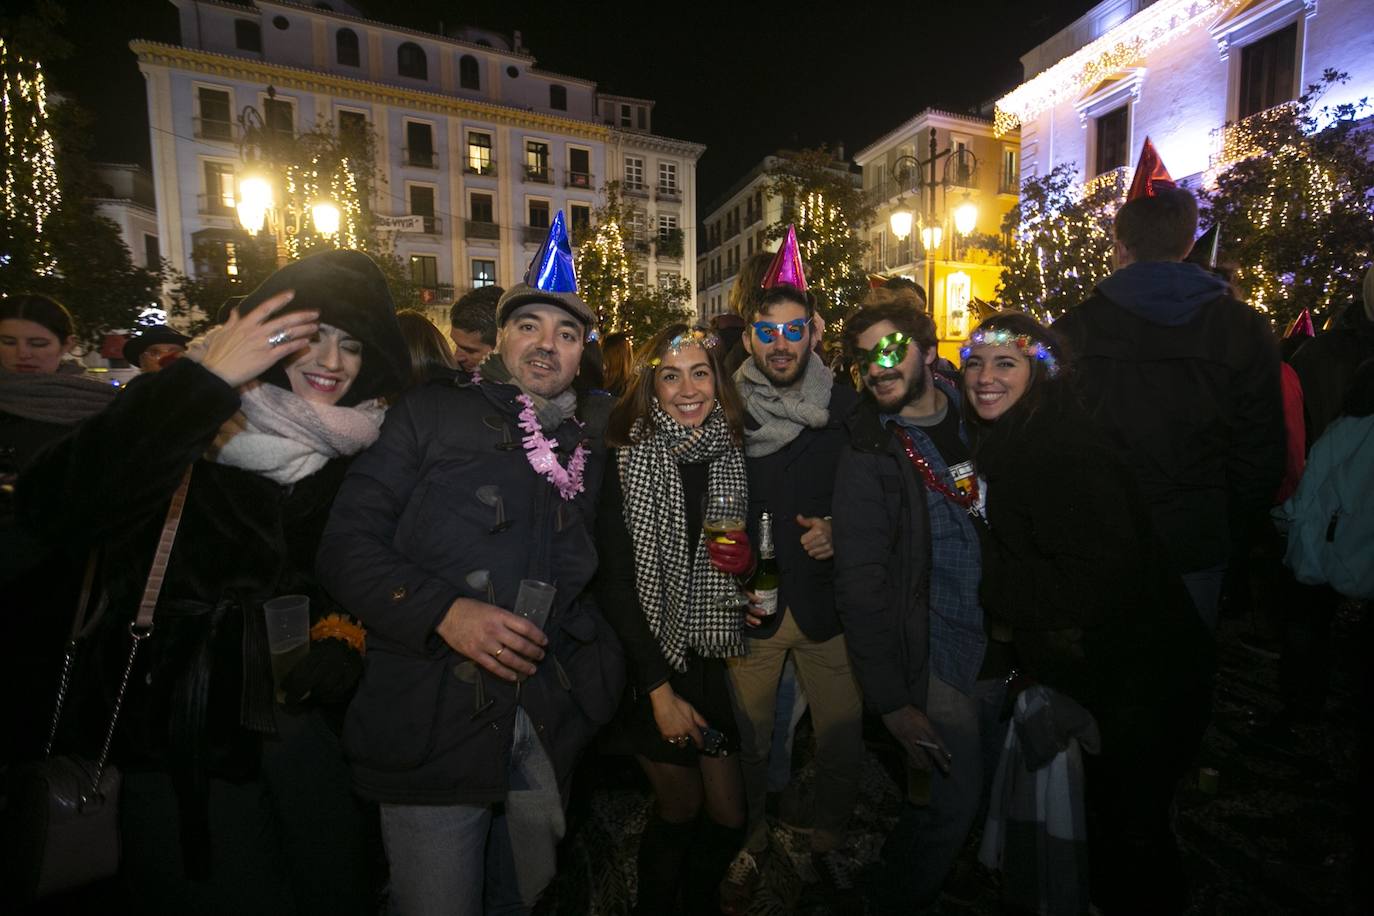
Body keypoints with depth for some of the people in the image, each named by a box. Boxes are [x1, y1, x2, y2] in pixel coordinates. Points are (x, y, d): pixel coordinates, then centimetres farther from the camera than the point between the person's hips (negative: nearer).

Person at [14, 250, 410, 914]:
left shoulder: (360, 448, -1)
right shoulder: (188, 410, -11)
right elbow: (52, 503, -27)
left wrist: (344, 632, -9)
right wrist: (204, 381, -31)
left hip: (297, 704, 3)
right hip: (179, 716, -3)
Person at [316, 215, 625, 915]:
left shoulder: (584, 451, 11)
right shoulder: (429, 416, -2)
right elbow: (346, 545, -8)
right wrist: (444, 612, -21)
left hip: (546, 725, 4)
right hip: (432, 724, -4)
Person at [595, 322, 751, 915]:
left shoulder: (732, 455, 0)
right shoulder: (627, 460, -13)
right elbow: (614, 582, -13)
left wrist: (743, 560, -10)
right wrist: (659, 689, -13)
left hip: (717, 657, 4)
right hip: (655, 661, -4)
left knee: (730, 817, 13)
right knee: (680, 810, 13)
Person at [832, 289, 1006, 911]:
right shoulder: (869, 451, -15)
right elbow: (861, 582, -17)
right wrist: (890, 700, -18)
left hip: (1004, 649, 6)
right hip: (937, 659, -5)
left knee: (998, 790, 20)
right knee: (948, 807, 0)